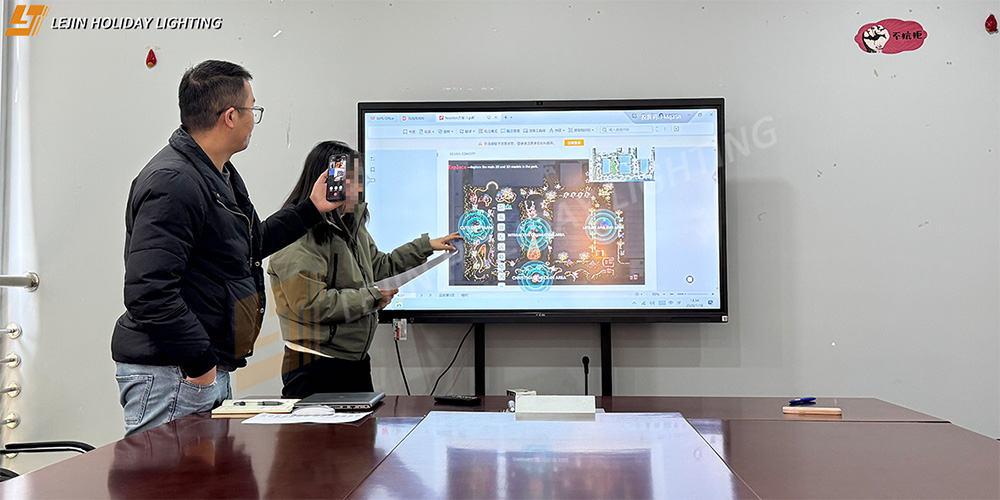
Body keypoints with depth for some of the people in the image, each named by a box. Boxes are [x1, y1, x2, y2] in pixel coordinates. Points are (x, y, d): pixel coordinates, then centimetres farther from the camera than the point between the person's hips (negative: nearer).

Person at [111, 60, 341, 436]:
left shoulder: (221, 176, 14)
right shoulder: (172, 183, -20)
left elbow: (247, 247, 29)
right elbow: (147, 293, -26)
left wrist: (310, 208, 28)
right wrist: (200, 361, -21)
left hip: (211, 371, 10)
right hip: (170, 375, -10)